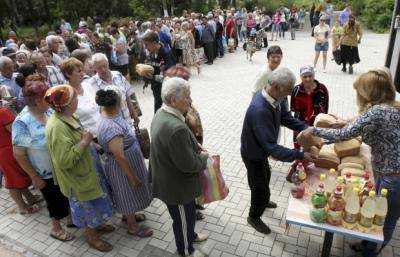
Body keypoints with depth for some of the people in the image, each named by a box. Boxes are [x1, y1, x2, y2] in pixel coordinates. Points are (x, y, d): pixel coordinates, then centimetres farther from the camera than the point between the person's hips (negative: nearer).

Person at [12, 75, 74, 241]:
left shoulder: (47, 110, -9)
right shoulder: (22, 123, -27)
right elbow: (18, 154, -19)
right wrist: (35, 177, -14)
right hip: (47, 175, -6)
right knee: (55, 200, 16)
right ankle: (56, 228, 42)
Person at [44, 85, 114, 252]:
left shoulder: (68, 117, -4)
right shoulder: (57, 127, -32)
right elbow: (65, 160, -33)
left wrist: (89, 140, 3)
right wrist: (84, 142, -28)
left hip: (84, 171, 8)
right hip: (76, 178, -8)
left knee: (94, 202, 26)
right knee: (88, 207, 13)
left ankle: (96, 225, 50)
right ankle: (91, 236, 37)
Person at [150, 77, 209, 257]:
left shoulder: (161, 113, -5)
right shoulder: (176, 128, -37)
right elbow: (188, 164, -29)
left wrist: (196, 148, 1)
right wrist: (203, 158, -11)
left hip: (168, 179, 9)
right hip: (177, 186, -9)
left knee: (188, 214, 32)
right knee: (183, 219, 18)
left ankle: (190, 235, 57)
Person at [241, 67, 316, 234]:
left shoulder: (276, 98, -14)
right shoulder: (260, 110, -42)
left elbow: (286, 117, 1)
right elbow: (271, 148, -40)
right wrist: (300, 155, -37)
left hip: (260, 150, 9)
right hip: (253, 156, -9)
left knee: (265, 176, 32)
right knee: (260, 187, 12)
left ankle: (263, 200, 62)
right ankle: (254, 217, 41)